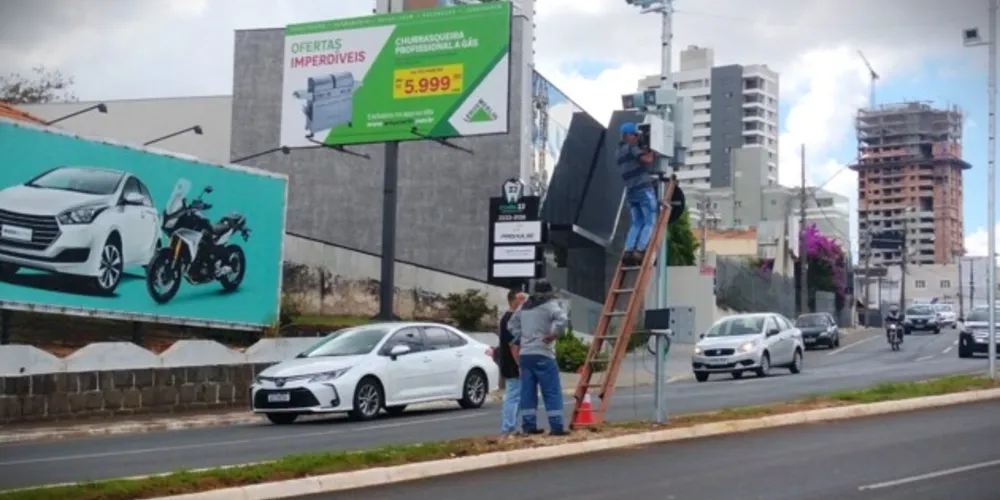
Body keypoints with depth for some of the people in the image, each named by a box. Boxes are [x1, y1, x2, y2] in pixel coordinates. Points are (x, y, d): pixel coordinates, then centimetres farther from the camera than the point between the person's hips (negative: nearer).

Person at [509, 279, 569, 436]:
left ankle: (528, 426, 10)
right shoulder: (550, 305, -5)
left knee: (527, 392, 9)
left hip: (524, 354, 7)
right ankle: (556, 426, -8)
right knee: (552, 391, -4)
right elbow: (562, 319, -23)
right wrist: (553, 334, -10)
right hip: (542, 354, -7)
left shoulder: (524, 306, 17)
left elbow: (512, 324, 28)